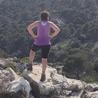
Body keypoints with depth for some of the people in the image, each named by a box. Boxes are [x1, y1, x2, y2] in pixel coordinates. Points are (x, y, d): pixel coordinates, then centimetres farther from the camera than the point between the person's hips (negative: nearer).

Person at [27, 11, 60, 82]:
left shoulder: (37, 23, -3)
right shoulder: (50, 23, -3)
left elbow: (29, 28, -14)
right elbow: (58, 30, -12)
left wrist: (33, 35, -5)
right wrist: (51, 36, -4)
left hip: (37, 42, 1)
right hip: (46, 43, 0)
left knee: (32, 51, 32)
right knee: (44, 59, 6)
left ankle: (30, 64, 24)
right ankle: (43, 74, 9)